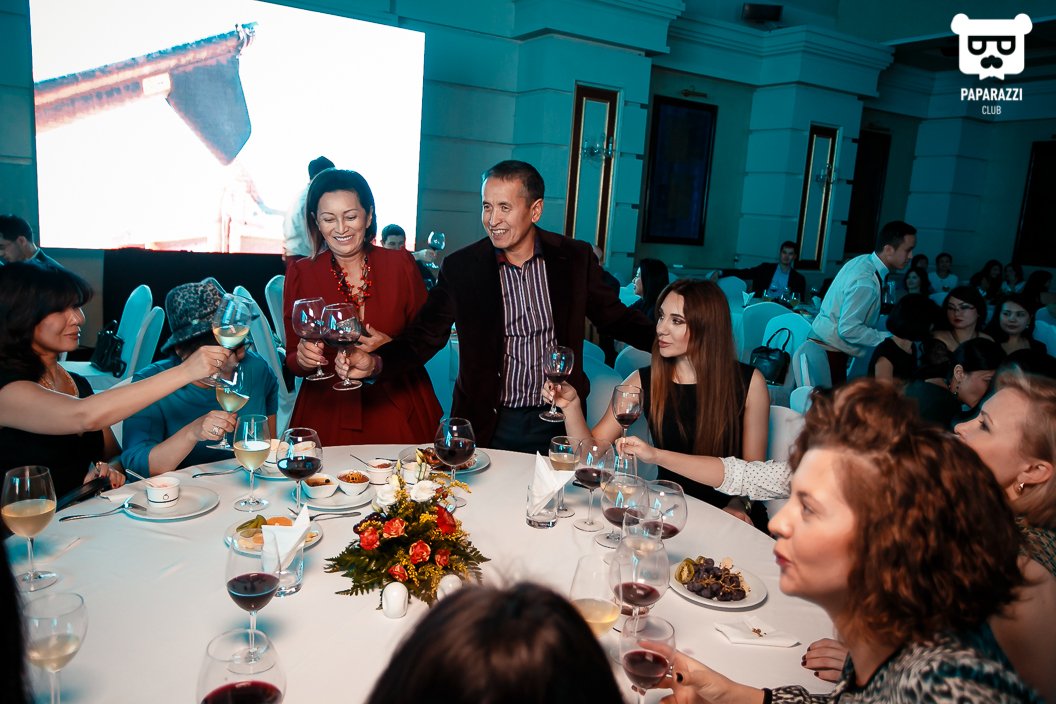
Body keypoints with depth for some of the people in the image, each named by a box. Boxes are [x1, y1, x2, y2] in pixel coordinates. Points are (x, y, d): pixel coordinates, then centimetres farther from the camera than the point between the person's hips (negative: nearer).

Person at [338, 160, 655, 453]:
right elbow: (422, 338, -7)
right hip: (487, 426, -1)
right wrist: (375, 362, -25)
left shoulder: (576, 257, -4)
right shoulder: (460, 267, -7)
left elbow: (615, 318, 5)